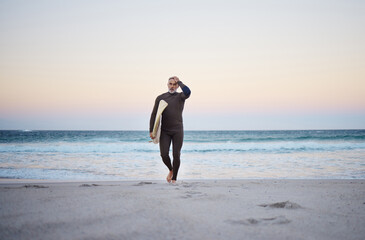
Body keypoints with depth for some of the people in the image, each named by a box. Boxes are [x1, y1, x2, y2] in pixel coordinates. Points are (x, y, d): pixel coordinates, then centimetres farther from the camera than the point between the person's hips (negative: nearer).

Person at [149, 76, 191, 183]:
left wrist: (179, 82, -10)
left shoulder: (180, 96, 2)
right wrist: (151, 131, -4)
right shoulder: (160, 98, 7)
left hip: (177, 131, -1)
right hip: (165, 131, 1)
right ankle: (171, 170, 22)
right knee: (164, 155, -8)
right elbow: (154, 115, 5)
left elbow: (188, 92, -24)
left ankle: (174, 179, 9)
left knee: (176, 155, -5)